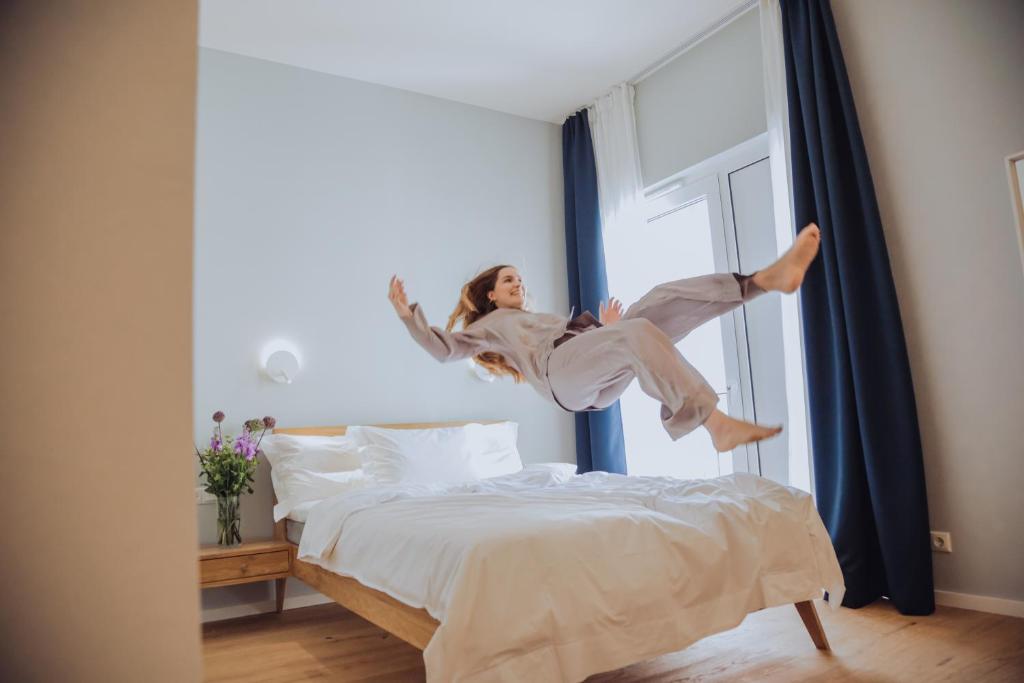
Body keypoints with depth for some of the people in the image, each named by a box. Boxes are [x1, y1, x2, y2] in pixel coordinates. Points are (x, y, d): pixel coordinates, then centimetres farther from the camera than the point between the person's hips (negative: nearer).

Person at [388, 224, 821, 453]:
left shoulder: (541, 317, 43)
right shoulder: (488, 325, 26)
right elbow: (446, 349, 11)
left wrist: (606, 328, 36)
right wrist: (406, 314, 4)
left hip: (602, 379, 7)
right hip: (560, 371, -7)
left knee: (663, 299, -13)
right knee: (639, 331, -35)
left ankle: (771, 276, -30)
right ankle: (717, 424, -45)